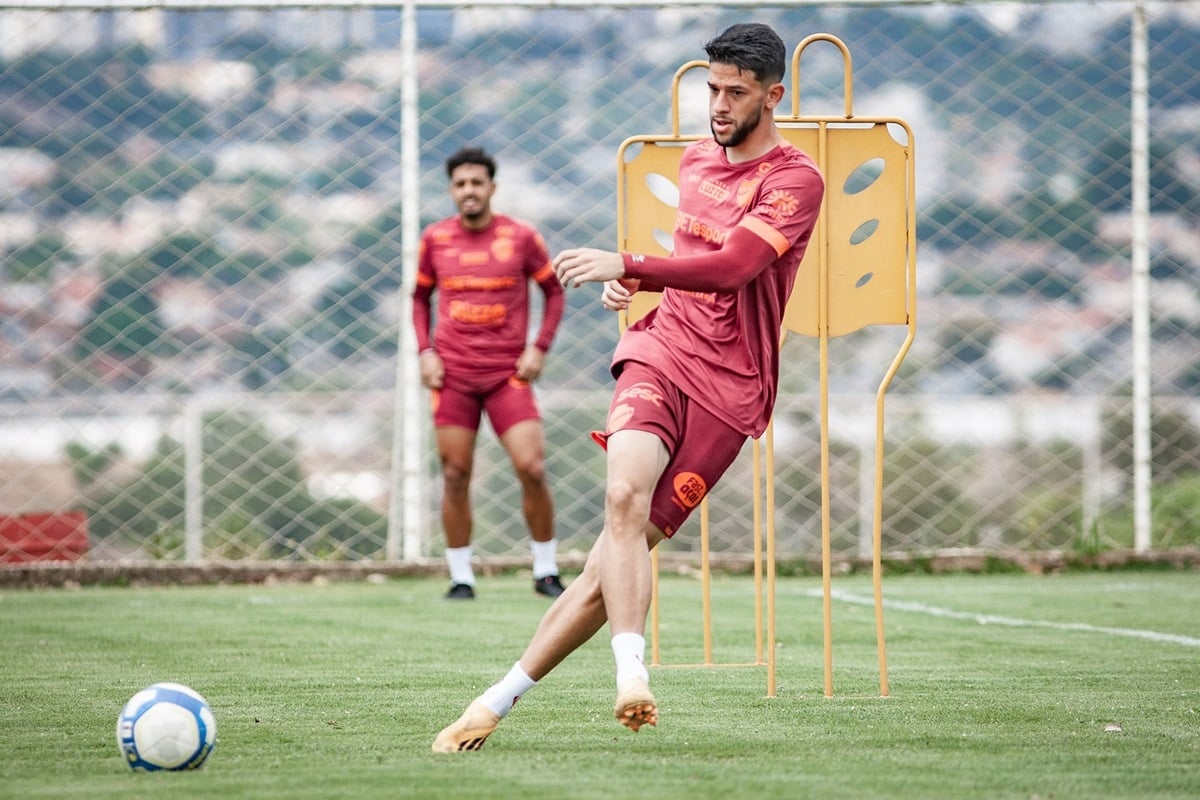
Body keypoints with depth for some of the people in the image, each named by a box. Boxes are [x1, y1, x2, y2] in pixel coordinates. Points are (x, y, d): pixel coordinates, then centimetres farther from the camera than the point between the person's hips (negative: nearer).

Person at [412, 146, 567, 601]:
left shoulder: (521, 237, 0)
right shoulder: (435, 239, 5)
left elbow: (554, 291, 9)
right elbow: (420, 297, 17)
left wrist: (539, 348, -1)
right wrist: (425, 351, 3)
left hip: (508, 372, -1)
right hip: (453, 374, 1)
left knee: (532, 469, -9)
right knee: (455, 476, 0)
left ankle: (546, 572, 6)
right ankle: (461, 577, 9)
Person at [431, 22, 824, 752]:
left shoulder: (796, 179, -8)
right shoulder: (695, 160, 15)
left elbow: (732, 265, -23)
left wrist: (629, 265, -30)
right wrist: (636, 283, 12)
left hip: (730, 385, -4)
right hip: (662, 346, 4)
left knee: (628, 541, -9)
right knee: (625, 493, -27)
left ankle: (501, 698, -3)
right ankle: (632, 675, -36)